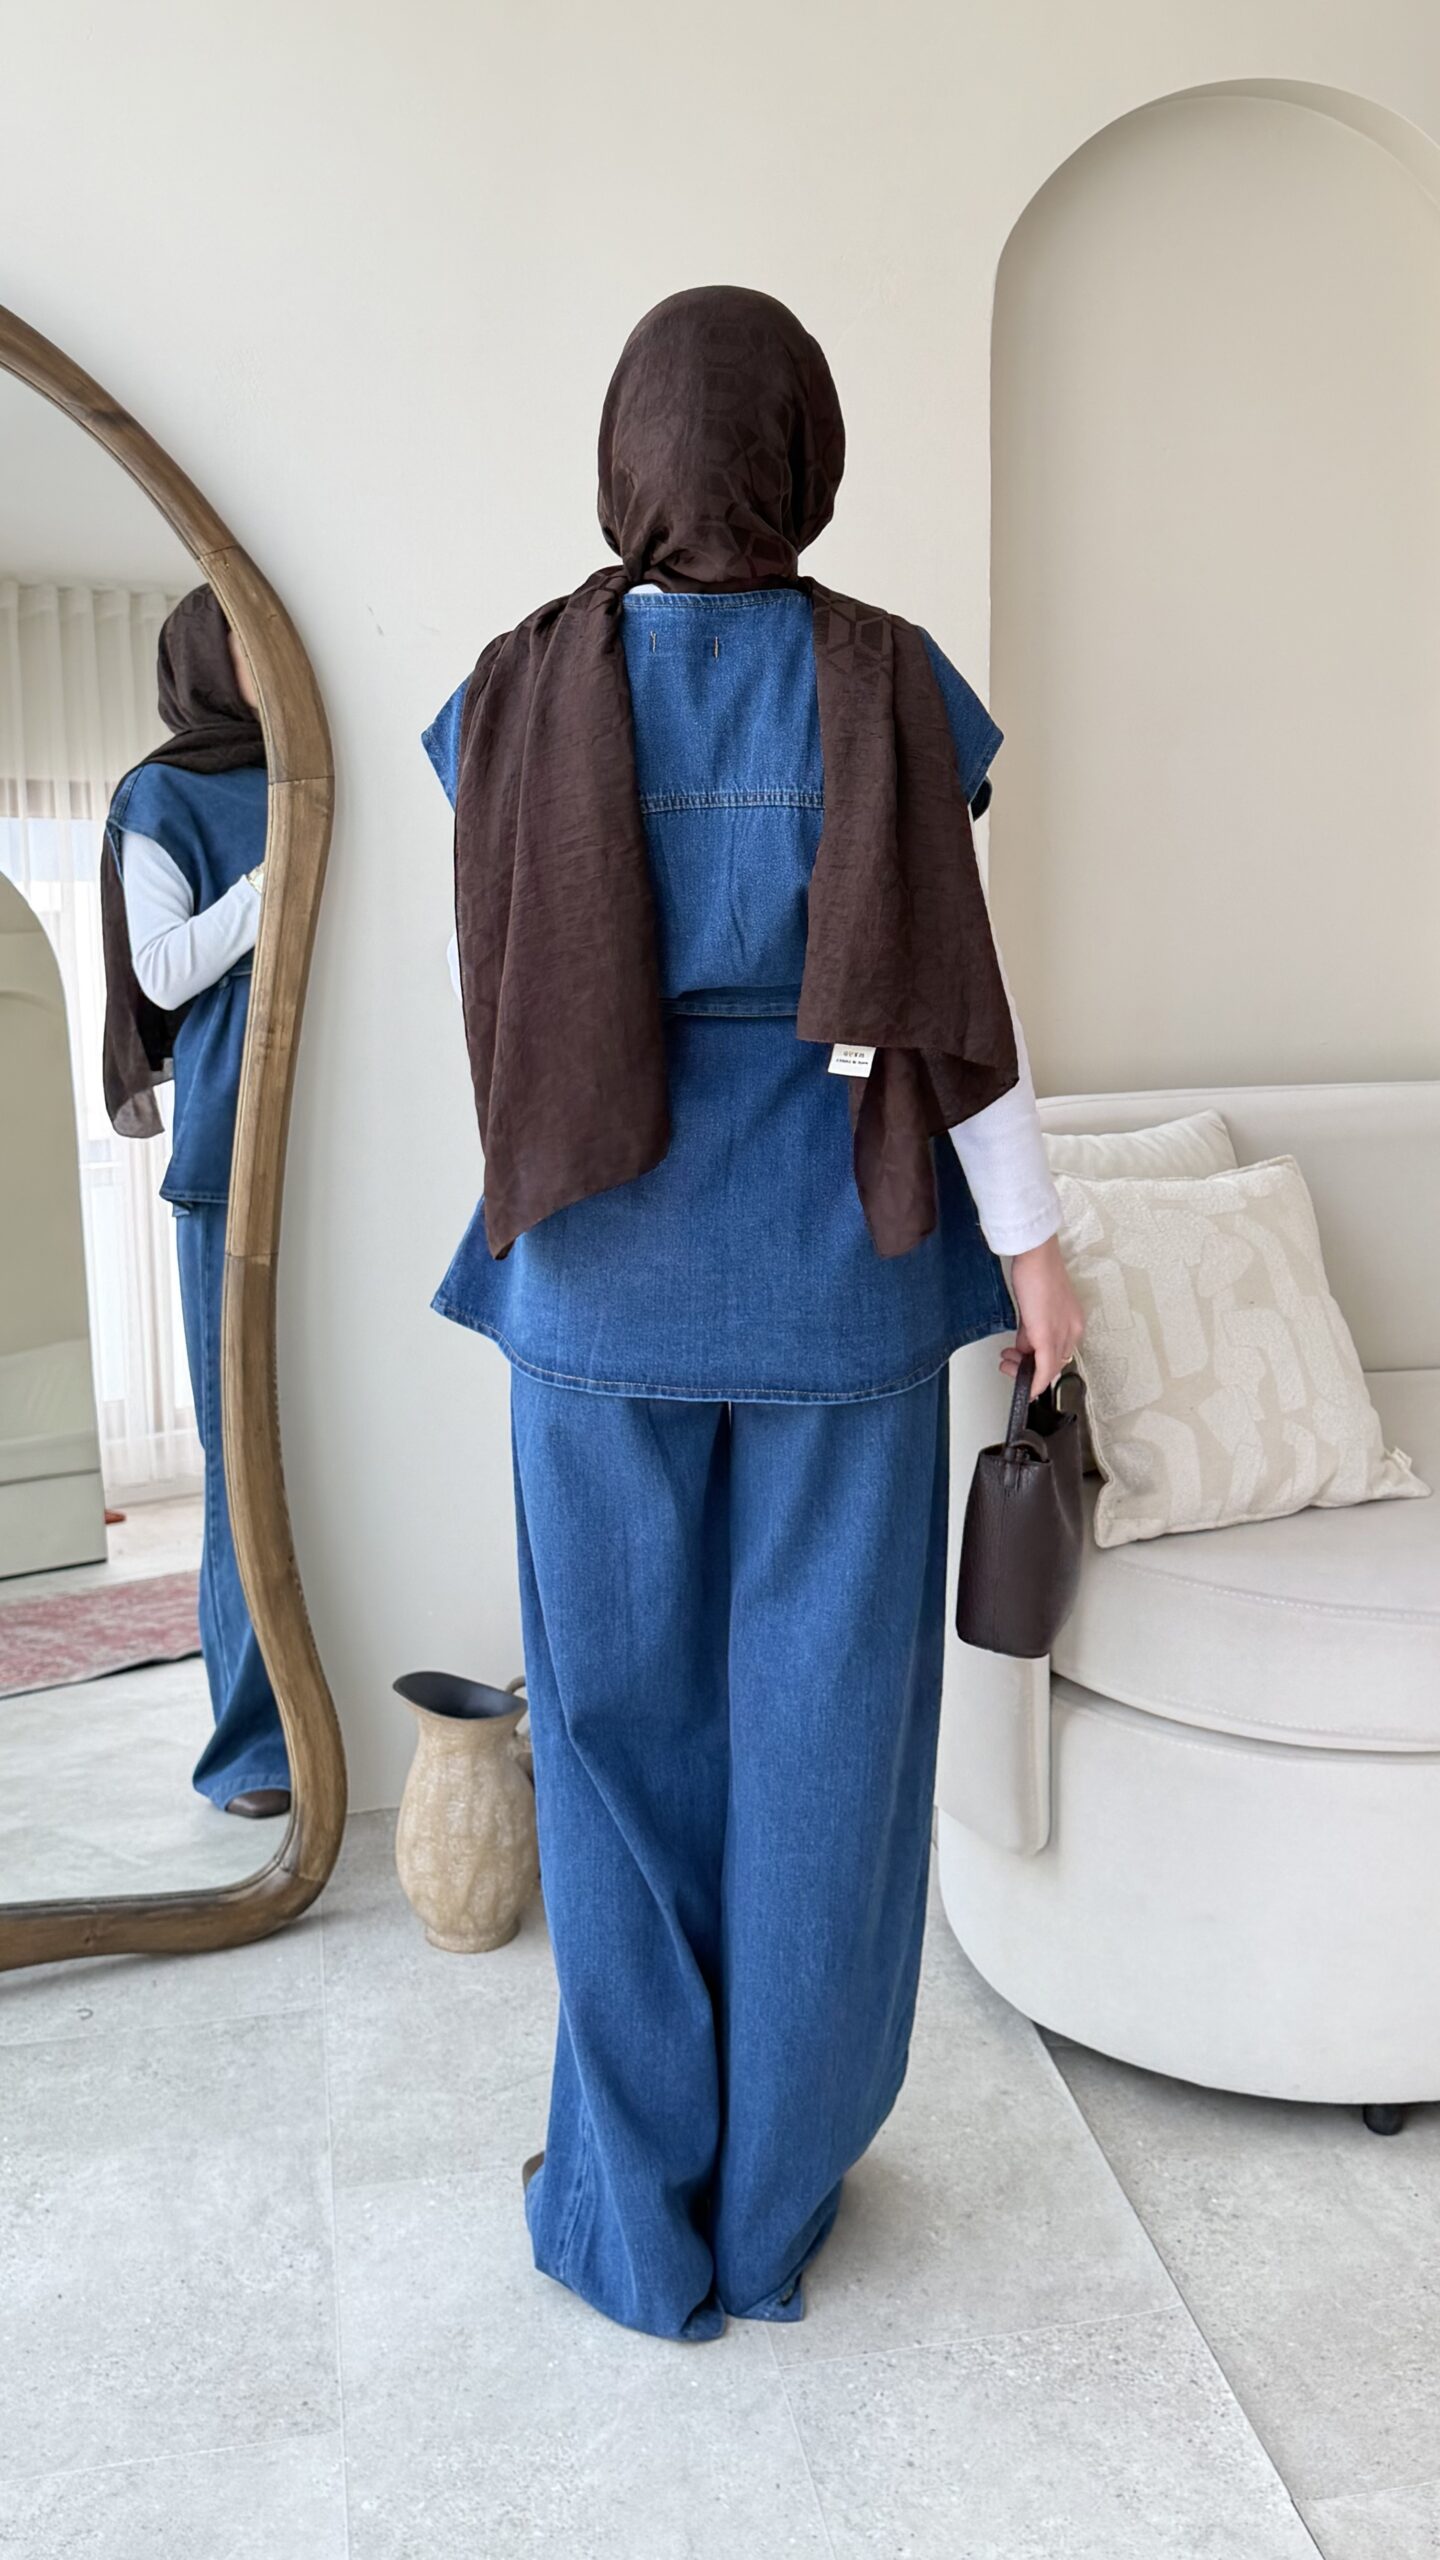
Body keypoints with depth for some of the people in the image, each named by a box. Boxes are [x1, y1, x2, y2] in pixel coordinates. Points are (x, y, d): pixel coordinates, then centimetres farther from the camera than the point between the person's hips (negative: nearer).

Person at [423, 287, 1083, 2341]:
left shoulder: (526, 689, -2)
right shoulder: (885, 679, -4)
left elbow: (497, 981, 2)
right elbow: (951, 984, -6)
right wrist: (1032, 1244, 2)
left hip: (613, 1266, 1)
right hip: (836, 1264, 0)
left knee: (623, 1719, 12)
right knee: (819, 1716, 11)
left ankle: (639, 2209, 23)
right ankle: (774, 2192, 26)